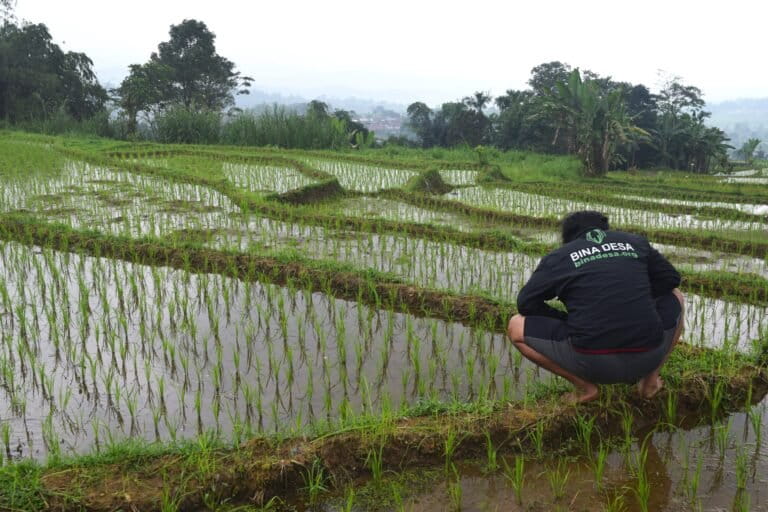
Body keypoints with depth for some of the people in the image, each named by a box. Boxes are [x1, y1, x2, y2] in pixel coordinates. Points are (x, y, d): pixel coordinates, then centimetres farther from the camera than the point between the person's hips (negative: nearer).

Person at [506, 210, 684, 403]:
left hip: (592, 364, -4)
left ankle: (585, 387, 6)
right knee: (676, 298, 34)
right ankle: (650, 380, 20)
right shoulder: (636, 242, 14)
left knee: (516, 327, 14)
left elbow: (525, 303, 5)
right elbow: (671, 278, 24)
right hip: (648, 358, 4)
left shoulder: (558, 257, 6)